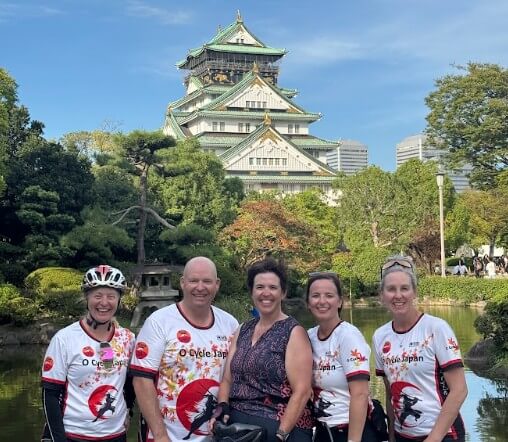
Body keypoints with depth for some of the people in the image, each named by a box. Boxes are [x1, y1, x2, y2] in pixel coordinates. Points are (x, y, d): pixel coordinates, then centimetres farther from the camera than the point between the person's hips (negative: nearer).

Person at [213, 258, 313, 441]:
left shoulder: (293, 332, -7)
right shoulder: (243, 331, 10)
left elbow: (302, 391, -13)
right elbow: (227, 379, 12)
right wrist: (222, 408, -6)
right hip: (236, 425, 5)